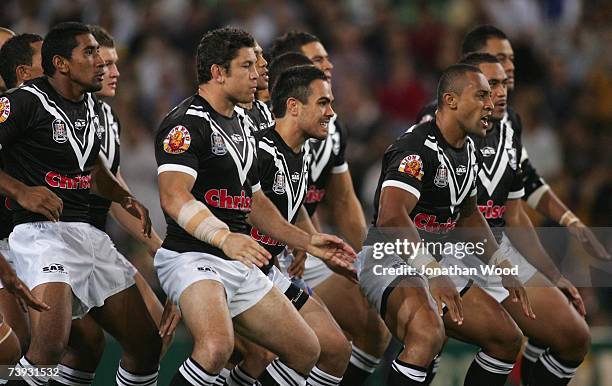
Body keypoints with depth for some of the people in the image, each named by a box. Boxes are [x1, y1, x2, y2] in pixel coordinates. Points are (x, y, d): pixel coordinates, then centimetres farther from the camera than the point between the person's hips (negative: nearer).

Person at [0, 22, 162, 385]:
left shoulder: (91, 107, 16)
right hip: (41, 230, -8)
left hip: (86, 230, 8)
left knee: (147, 344, 7)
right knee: (51, 344, -31)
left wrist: (126, 199, 17)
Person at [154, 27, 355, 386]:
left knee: (306, 351, 9)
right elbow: (174, 197, -26)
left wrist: (307, 241, 23)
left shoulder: (242, 124, 18)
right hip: (193, 257, -9)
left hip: (240, 264, 10)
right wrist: (224, 238, -40)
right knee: (217, 346, -35)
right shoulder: (187, 123, -12)